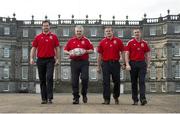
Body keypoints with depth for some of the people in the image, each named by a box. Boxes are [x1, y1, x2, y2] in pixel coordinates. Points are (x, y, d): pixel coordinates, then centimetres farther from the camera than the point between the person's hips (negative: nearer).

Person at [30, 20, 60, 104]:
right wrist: (31, 58, -6)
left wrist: (57, 59, -2)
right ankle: (44, 98, 13)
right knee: (42, 80, 6)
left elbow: (57, 48, 6)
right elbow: (33, 48, 7)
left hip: (50, 60, -2)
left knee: (49, 78, -12)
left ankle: (50, 98, -10)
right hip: (40, 60, 2)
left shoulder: (54, 36, 5)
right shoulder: (37, 37, 9)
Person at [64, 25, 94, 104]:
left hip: (84, 62, -1)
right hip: (74, 62, 1)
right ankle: (76, 98, 10)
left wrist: (86, 51, -11)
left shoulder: (86, 40, 6)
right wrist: (69, 53, -9)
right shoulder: (71, 40, 10)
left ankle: (84, 94, 13)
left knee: (85, 78, -11)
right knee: (74, 81, 1)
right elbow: (65, 50, 11)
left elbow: (92, 50, 6)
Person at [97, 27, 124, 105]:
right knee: (106, 82, 0)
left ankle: (116, 97, 27)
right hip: (106, 64, 0)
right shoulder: (102, 42, 6)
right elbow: (99, 55, 8)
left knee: (117, 81, 7)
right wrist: (98, 66, 6)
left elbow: (122, 52, 6)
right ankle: (106, 99, 6)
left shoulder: (118, 41, 5)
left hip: (115, 63, 0)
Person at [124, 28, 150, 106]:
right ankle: (135, 100, 13)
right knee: (134, 83, 6)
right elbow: (126, 54, -2)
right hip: (133, 64, 0)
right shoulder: (130, 43, 2)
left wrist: (148, 64, 3)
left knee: (142, 81, -7)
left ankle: (143, 99, -13)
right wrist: (127, 64, -13)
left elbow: (147, 55, 11)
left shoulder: (144, 43, 8)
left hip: (142, 63, 1)